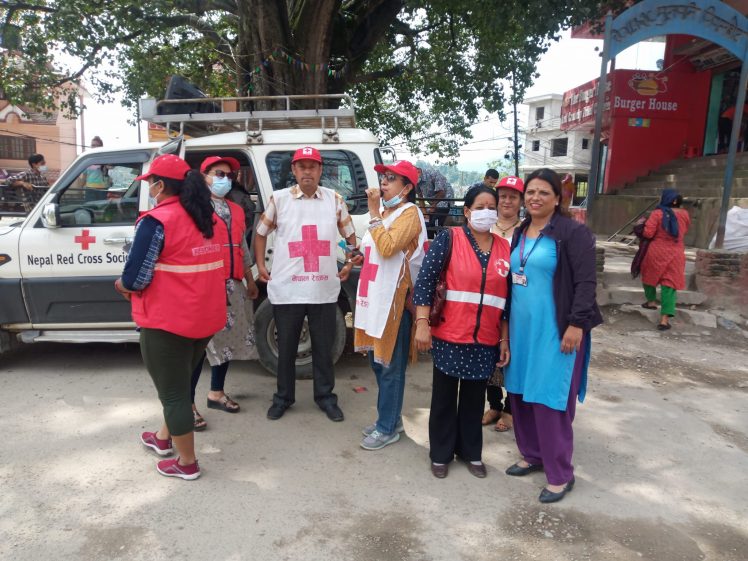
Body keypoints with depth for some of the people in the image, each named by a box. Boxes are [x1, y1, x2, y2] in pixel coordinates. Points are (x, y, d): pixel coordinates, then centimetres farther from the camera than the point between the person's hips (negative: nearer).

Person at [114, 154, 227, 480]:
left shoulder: (157, 221, -17)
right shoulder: (210, 219, 7)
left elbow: (135, 279, -20)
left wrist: (122, 285, 4)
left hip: (167, 321, -8)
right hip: (206, 318, 8)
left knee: (172, 391, 8)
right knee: (177, 382, 26)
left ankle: (187, 463, 21)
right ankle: (164, 439, 46)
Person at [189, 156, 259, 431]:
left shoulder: (236, 211, 18)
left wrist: (250, 281, 22)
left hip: (233, 285, 8)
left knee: (226, 339, 15)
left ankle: (216, 393, 30)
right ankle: (188, 404, 3)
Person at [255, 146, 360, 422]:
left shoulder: (335, 199, 5)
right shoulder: (278, 199, 1)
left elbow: (350, 234, 15)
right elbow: (260, 233, 12)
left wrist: (349, 263, 7)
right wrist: (260, 266, 6)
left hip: (324, 289, 1)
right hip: (286, 289, -1)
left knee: (324, 347, 11)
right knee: (286, 347, 11)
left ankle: (325, 396, 27)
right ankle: (283, 397, 28)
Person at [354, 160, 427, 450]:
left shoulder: (410, 213, -9)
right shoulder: (384, 212, 19)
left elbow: (387, 247, -24)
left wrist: (374, 213, -19)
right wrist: (360, 251, 15)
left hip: (395, 298, -9)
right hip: (375, 296, 10)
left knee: (390, 367, -1)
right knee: (378, 361, 16)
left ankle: (388, 428, 11)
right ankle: (390, 418, 30)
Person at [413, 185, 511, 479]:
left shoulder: (505, 248, 5)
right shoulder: (448, 238, -6)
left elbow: (508, 298, 8)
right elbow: (425, 280, -11)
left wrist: (505, 339, 8)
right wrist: (422, 323, -16)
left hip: (486, 341, 3)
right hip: (449, 337, -3)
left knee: (475, 399, 16)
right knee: (444, 397, 12)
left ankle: (471, 452, 35)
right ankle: (440, 454, 29)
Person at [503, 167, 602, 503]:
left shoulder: (573, 232, -9)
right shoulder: (519, 233, 13)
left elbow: (585, 282, -13)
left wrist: (576, 324, -18)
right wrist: (505, 321, 16)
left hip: (555, 330, -7)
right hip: (521, 327, 7)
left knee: (550, 400, -2)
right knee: (520, 393, 12)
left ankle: (561, 475, 13)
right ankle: (532, 455, 31)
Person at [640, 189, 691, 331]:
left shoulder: (657, 213, -12)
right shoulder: (685, 214, 3)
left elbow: (648, 233, -16)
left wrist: (644, 225, 3)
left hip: (656, 253, -2)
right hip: (675, 255, 3)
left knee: (650, 276, 25)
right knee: (670, 284, 2)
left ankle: (651, 301, 41)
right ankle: (665, 318, -4)